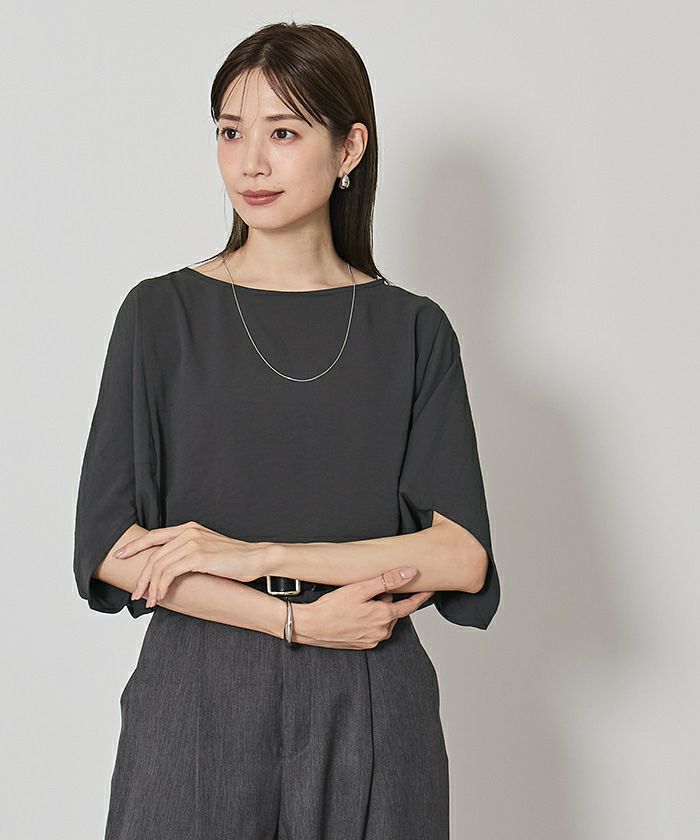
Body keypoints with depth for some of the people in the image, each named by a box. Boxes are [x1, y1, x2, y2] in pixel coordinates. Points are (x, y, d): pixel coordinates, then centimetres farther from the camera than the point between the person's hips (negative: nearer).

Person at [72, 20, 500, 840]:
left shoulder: (413, 331, 2)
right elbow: (109, 548, -6)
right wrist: (299, 619, -13)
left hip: (368, 710, 1)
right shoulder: (162, 313, 0)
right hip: (197, 702, 0)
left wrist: (256, 554, -13)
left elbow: (462, 557, -6)